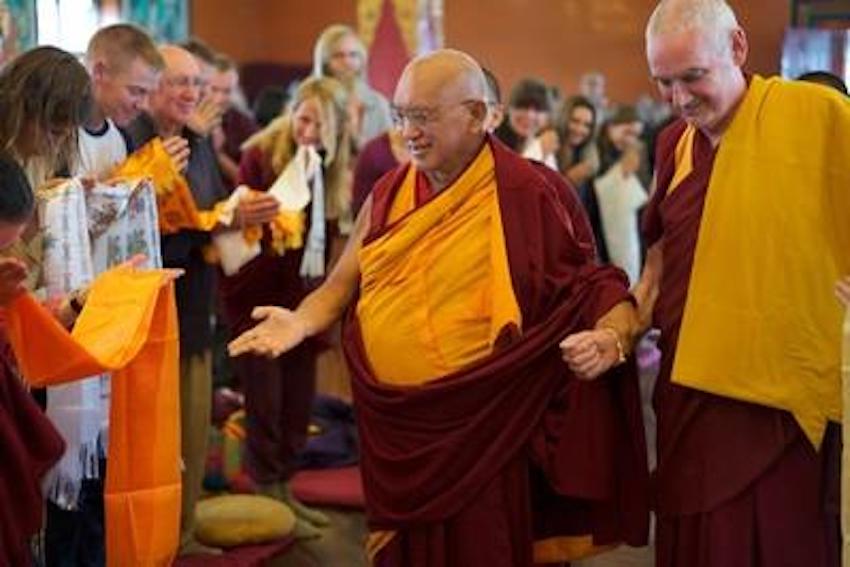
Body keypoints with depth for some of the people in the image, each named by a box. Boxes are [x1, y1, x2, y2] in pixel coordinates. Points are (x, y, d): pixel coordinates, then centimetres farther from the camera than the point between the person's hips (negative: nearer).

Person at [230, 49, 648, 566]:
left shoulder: (527, 194, -8)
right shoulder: (388, 194, 8)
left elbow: (591, 289, -5)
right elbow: (342, 285, 12)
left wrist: (611, 339, -25)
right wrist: (302, 323, -7)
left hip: (479, 430, -5)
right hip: (394, 430, 5)